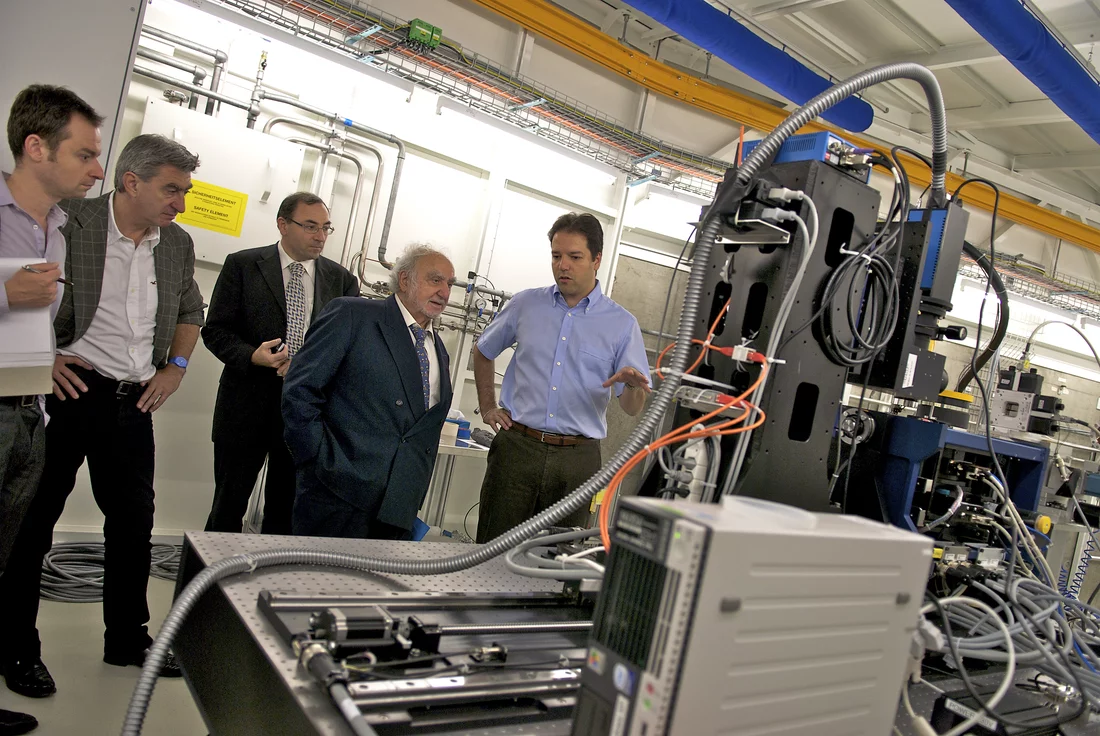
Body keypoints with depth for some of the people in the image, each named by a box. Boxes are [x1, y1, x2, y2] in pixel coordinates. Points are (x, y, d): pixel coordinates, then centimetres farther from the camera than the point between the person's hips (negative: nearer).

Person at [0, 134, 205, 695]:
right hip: (70, 391, -5)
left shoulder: (178, 244, 8)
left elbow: (190, 311, 22)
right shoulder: (67, 222, -10)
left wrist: (175, 365, 9)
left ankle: (127, 639, 27)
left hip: (133, 402, 5)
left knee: (134, 521, 12)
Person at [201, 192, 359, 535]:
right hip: (247, 406, -1)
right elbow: (215, 330, 0)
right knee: (228, 506, 9)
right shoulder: (243, 265, 0)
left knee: (286, 511, 12)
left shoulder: (342, 280, 6)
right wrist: (253, 355, -19)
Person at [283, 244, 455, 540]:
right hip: (339, 499, -5)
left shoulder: (439, 353, 17)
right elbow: (299, 391, -8)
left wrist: (414, 500, 12)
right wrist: (320, 464, -13)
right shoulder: (352, 315, -3)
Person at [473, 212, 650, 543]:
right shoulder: (526, 304, 7)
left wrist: (634, 385, -21)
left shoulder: (622, 324, 3)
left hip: (577, 458, -1)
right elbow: (483, 352, 22)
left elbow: (632, 408, 1)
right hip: (517, 447, 1)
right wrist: (487, 408, 13)